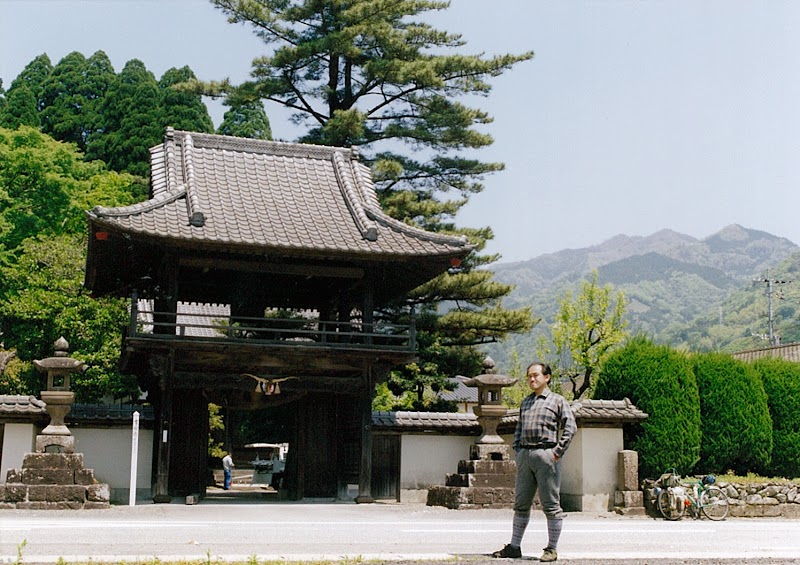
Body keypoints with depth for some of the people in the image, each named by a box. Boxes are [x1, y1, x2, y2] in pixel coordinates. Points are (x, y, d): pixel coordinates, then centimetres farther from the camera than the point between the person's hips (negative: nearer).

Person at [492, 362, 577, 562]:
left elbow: (570, 427, -6)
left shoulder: (558, 401, 2)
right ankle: (514, 547, 13)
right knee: (521, 503, 8)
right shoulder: (525, 403, 20)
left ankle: (552, 549, 5)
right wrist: (517, 450, 10)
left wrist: (558, 451, -13)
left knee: (551, 504, -1)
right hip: (525, 455, 6)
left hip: (546, 454, -6)